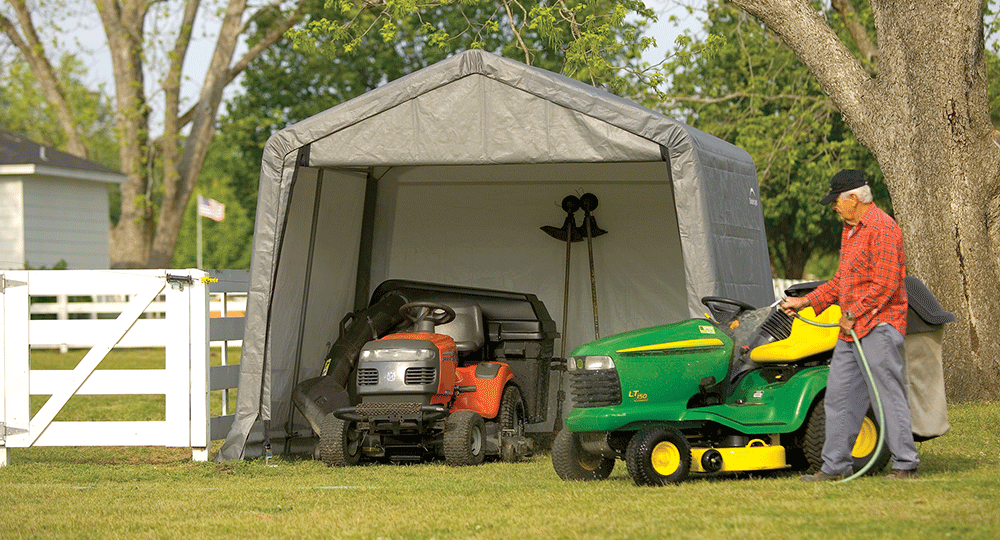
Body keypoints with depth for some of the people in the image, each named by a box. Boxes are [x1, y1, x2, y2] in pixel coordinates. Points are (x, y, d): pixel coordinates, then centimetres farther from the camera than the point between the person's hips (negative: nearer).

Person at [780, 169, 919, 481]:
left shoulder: (882, 229, -13)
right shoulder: (850, 230, 19)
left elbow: (885, 285, -19)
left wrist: (852, 314, -15)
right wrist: (806, 302, 20)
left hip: (877, 326, -10)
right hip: (851, 329, 10)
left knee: (888, 396, -7)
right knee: (839, 395, 9)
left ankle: (905, 465, -2)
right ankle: (835, 466, 14)